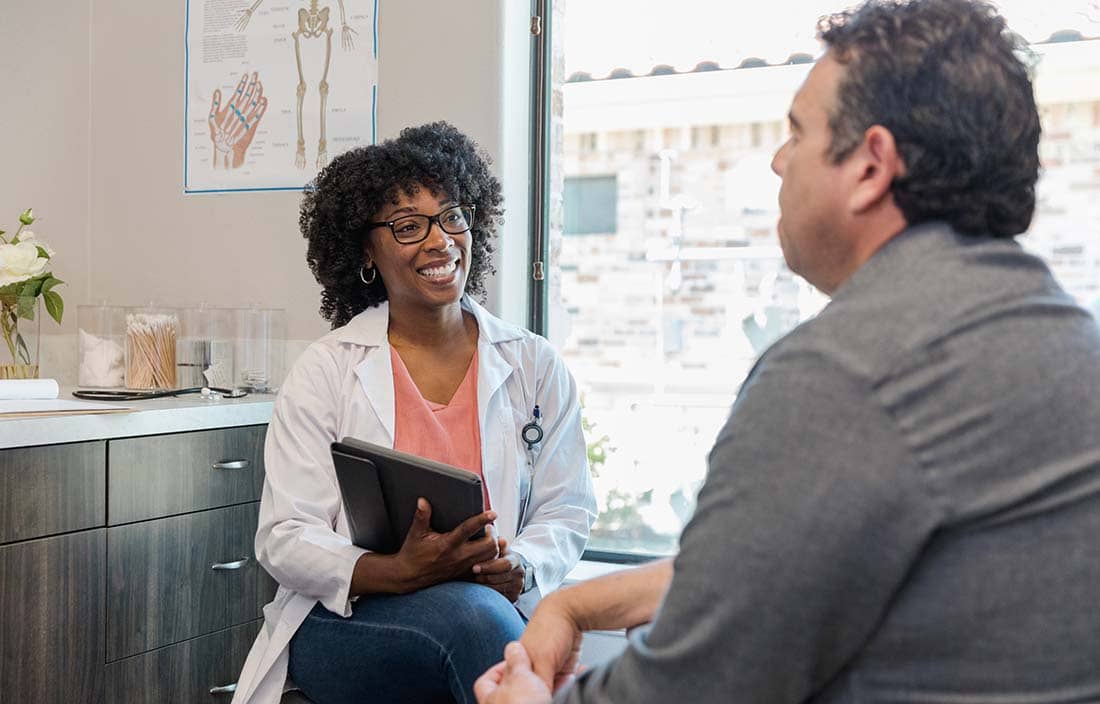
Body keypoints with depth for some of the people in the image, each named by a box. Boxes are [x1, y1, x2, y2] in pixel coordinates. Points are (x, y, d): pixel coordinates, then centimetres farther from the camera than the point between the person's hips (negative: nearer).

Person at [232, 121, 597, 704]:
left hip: (495, 607, 2)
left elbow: (567, 510, 9)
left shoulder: (535, 366, 9)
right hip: (346, 624, -1)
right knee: (468, 610, -34)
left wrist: (521, 567, -14)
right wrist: (398, 573, -21)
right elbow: (284, 539, -3)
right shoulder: (326, 371, 2)